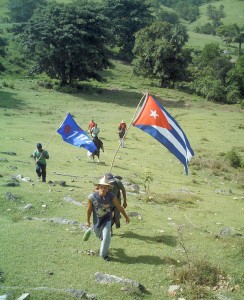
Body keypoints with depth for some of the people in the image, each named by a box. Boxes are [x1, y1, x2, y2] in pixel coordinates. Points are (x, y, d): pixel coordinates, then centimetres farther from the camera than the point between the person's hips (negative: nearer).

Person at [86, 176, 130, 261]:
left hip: (107, 220, -1)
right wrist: (87, 221, 3)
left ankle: (104, 254, 11)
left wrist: (126, 217, 2)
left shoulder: (111, 196, -26)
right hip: (97, 220, 1)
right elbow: (89, 209, -11)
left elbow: (119, 207, -11)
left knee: (106, 237, -15)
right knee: (99, 235, 25)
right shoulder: (92, 197, -28)